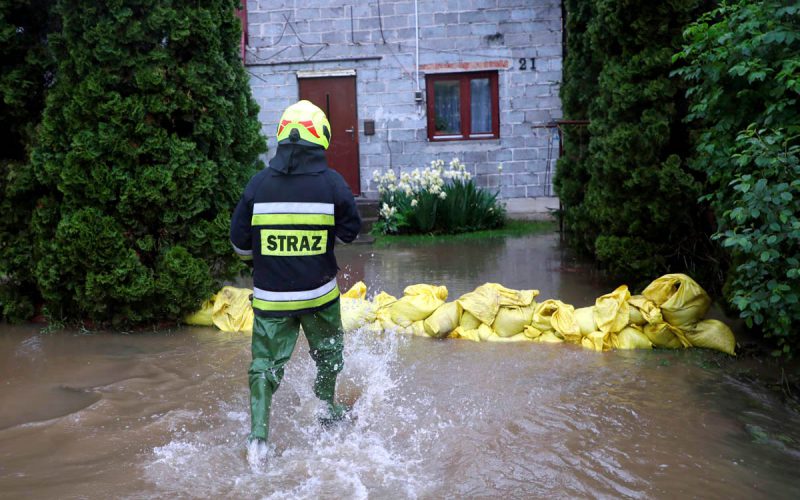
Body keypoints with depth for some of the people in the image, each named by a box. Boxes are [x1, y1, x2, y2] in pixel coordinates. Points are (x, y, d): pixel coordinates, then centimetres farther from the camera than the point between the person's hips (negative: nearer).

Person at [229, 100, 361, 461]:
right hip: (319, 294, 0)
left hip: (270, 296, 0)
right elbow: (351, 232, 2)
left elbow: (239, 242, -2)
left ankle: (258, 435, -3)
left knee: (265, 365, 8)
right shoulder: (333, 183, -10)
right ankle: (328, 412, 41)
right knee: (328, 355, 23)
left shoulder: (259, 183, -7)